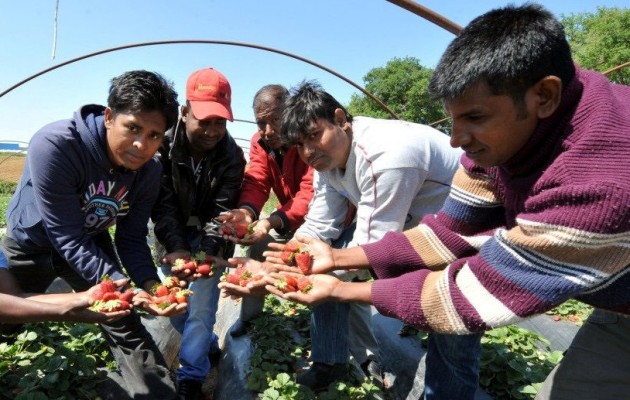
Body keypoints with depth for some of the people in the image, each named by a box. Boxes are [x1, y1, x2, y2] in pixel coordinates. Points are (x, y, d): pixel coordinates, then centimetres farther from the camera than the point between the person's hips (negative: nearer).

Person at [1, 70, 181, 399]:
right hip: (31, 243, -2)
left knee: (126, 325, 3)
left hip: (92, 244, 3)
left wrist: (151, 285, -29)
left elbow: (131, 238, -13)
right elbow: (68, 239, -34)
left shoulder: (148, 171, -21)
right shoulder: (54, 146, -36)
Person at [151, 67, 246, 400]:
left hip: (210, 241, -2)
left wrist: (207, 254, -36)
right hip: (173, 239, 2)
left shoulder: (231, 155, -17)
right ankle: (207, 345, 34)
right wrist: (176, 248, -35)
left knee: (201, 307, -9)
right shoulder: (164, 145, -17)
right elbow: (163, 205, -21)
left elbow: (222, 212, -21)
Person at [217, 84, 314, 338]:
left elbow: (311, 196, -38)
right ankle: (248, 316, 12)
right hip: (290, 214, 6)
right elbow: (255, 183, -19)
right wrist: (245, 211, -41)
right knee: (259, 242, -4)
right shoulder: (260, 142, -10)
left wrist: (272, 222, -51)